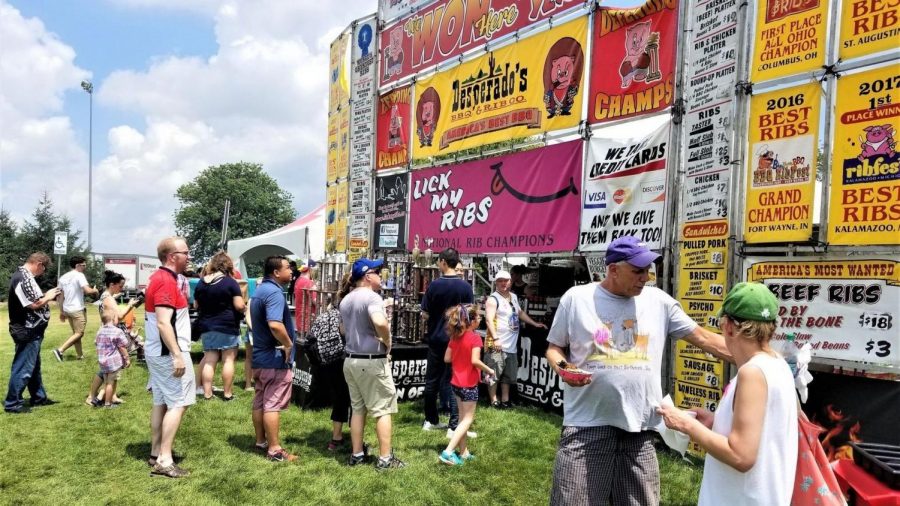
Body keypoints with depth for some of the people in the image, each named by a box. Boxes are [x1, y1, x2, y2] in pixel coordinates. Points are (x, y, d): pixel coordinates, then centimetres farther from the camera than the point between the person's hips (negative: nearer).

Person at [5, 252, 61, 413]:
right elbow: (34, 304, -25)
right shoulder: (25, 278, -21)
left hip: (29, 330, 11)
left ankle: (39, 397, 30)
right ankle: (12, 403, 7)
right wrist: (48, 297, -9)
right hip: (27, 331, -11)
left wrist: (45, 297, 6)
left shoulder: (21, 275, 12)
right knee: (23, 368, -2)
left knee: (34, 366, 19)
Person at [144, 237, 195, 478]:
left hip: (157, 351, 10)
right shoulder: (167, 281, -19)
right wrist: (178, 355, -26)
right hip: (168, 352, -10)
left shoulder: (159, 277, 13)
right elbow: (163, 323, -25)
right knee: (178, 403, -6)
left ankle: (155, 454, 22)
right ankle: (164, 460, -4)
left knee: (161, 402, 14)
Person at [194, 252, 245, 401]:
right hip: (228, 326, -5)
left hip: (206, 326, 5)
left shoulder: (201, 283, 6)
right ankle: (227, 393, 6)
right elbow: (239, 306, -16)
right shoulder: (230, 282, -11)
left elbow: (196, 305, 15)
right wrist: (244, 309, 4)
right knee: (228, 360, 2)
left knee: (209, 359, 9)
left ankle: (207, 393, 11)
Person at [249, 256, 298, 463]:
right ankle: (274, 449, 2)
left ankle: (261, 441, 27)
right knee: (273, 405, -4)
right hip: (275, 358, -10)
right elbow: (275, 324, -35)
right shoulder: (274, 292, -20)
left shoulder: (259, 290, 13)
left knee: (260, 402, 16)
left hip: (260, 356, 10)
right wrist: (288, 344, -20)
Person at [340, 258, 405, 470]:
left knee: (357, 408, 16)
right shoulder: (372, 296, -17)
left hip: (351, 360, 8)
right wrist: (387, 343, -18)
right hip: (372, 361, -8)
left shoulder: (345, 300, 12)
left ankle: (357, 454, 23)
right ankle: (385, 458, 6)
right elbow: (380, 323, -33)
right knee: (382, 409, 1)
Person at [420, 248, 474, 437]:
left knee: (432, 381, 13)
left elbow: (426, 312, -1)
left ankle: (431, 420, 23)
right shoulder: (465, 286, -9)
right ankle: (454, 426, -1)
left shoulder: (434, 285, -7)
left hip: (436, 338, 2)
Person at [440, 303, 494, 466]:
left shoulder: (455, 337, 3)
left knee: (463, 417, 17)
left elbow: (447, 358, 5)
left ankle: (463, 452, 22)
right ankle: (448, 451, -8)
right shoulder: (475, 338, -18)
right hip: (469, 384, -7)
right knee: (468, 419, 1)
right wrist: (489, 370, -13)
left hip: (456, 382, 7)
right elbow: (475, 361, -27)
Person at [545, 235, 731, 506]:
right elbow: (554, 347, 7)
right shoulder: (576, 298, -2)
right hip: (587, 423, -2)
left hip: (638, 424, 3)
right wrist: (563, 369, -14)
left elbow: (704, 338, 7)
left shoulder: (658, 300, 4)